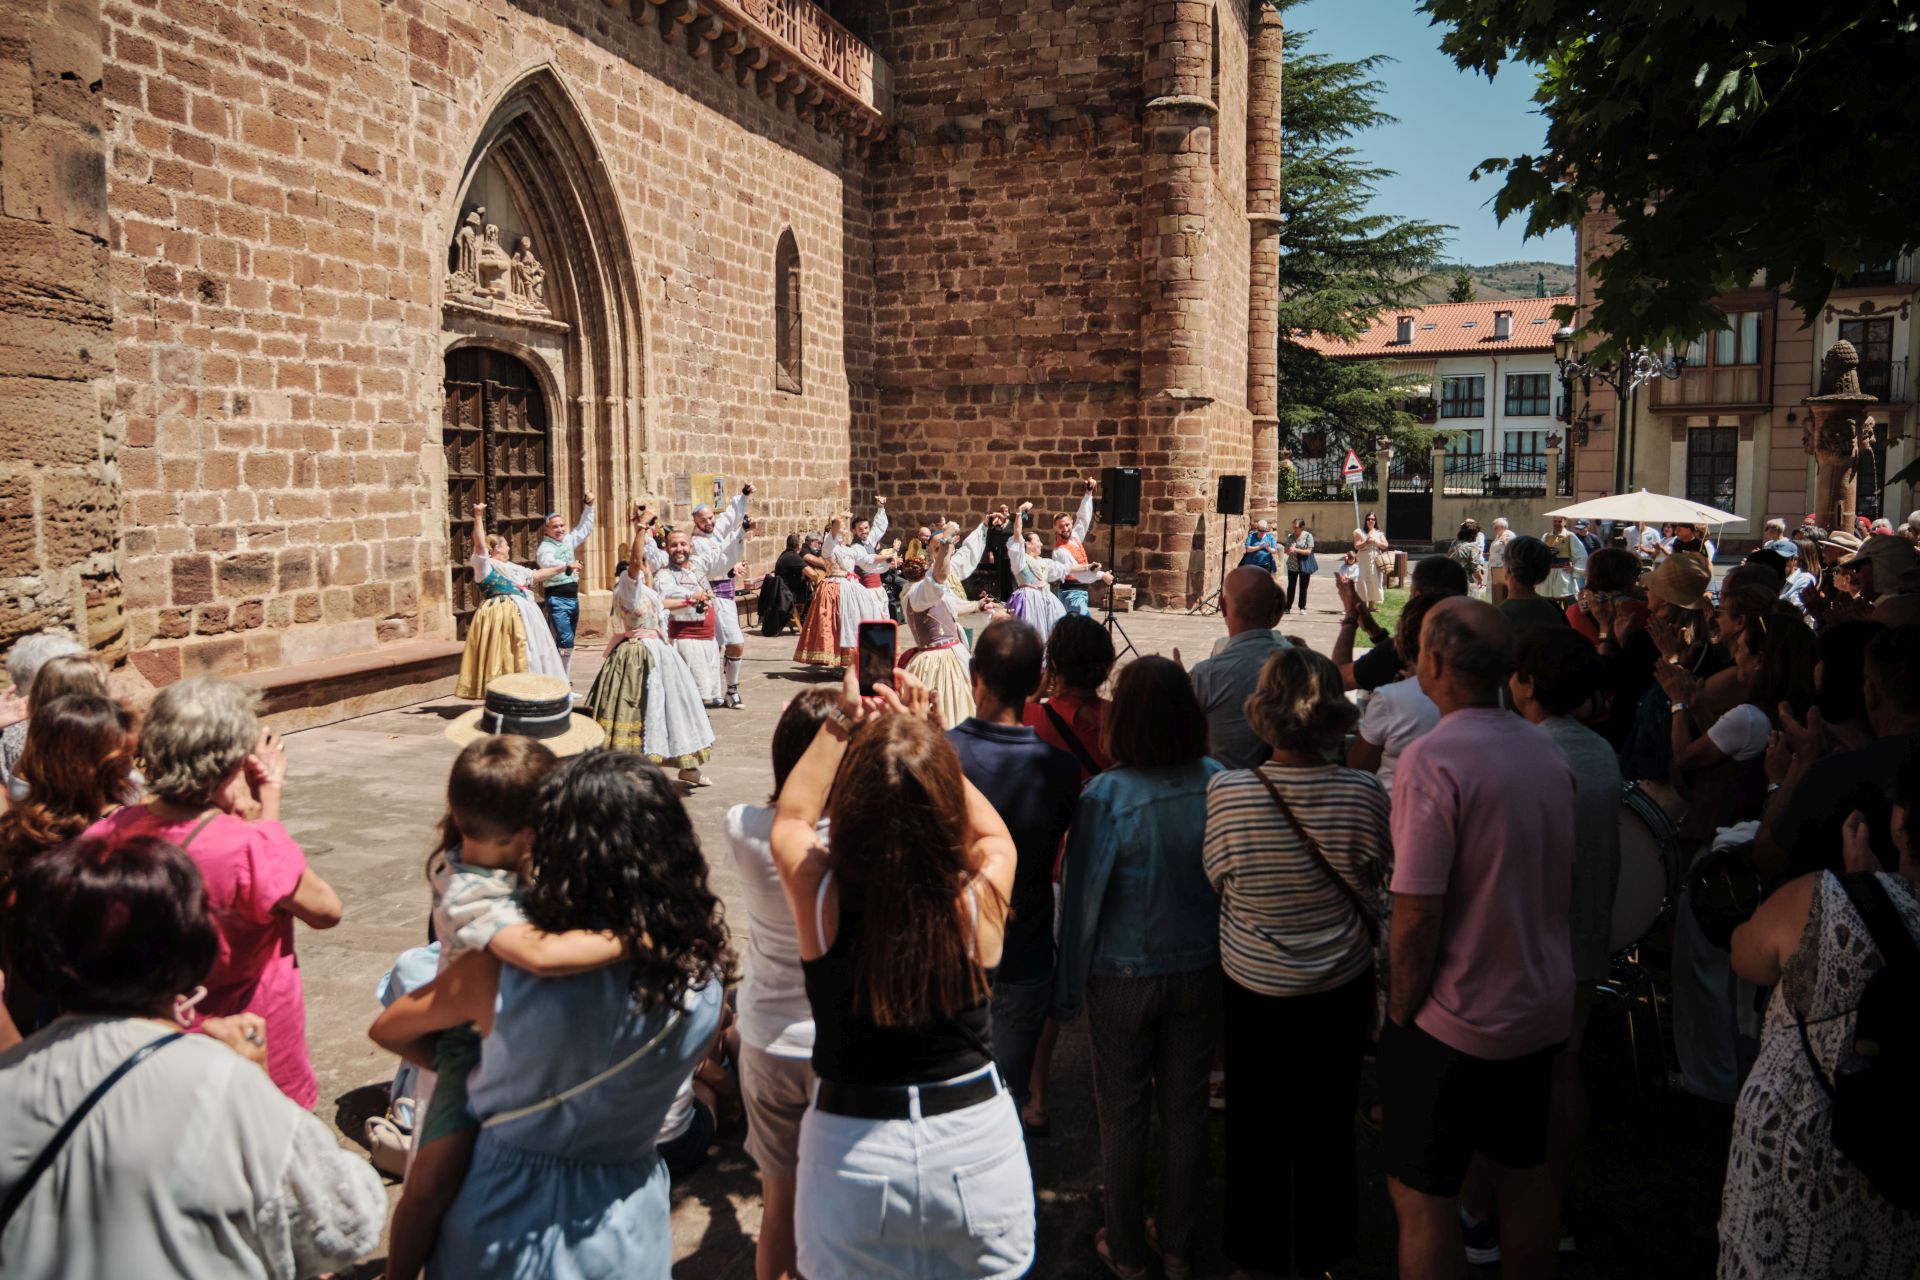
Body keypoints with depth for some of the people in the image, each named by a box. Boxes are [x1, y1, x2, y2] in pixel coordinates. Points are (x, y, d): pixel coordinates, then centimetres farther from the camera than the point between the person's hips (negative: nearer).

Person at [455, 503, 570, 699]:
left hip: (522, 615, 9)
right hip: (500, 615, -9)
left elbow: (537, 575, 29)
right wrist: (478, 517, -23)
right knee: (502, 656, -10)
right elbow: (480, 544, -17)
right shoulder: (486, 565, -2)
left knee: (524, 657, 12)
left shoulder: (514, 569, 23)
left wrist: (564, 567, 29)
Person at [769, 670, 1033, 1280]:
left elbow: (790, 817, 4)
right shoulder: (979, 899, -20)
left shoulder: (821, 897, -20)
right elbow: (994, 833, 5)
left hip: (851, 1152, -1)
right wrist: (923, 736, 4)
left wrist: (842, 722, 8)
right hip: (977, 1145, 1)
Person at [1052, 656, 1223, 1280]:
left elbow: (1082, 899, -15)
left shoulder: (1106, 796, -22)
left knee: (1123, 1115, 14)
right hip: (1200, 971, 3)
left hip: (1124, 979, -3)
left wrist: (1067, 991, -3)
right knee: (1186, 1110, 18)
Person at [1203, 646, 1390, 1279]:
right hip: (1342, 987, 1)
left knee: (1257, 1120, 20)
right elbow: (1374, 882, -4)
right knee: (1329, 1120, 22)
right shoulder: (1364, 793, -21)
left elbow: (1219, 876, -8)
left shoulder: (1227, 792, -24)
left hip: (1254, 985, -1)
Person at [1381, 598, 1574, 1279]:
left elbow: (1417, 917, -24)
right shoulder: (1548, 752, 0)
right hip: (1542, 1010, 8)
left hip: (1454, 1021, -7)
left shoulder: (1431, 760, -24)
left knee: (1422, 1195, 6)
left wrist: (1400, 1012, -10)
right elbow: (1558, 881, 10)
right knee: (1524, 1172, 22)